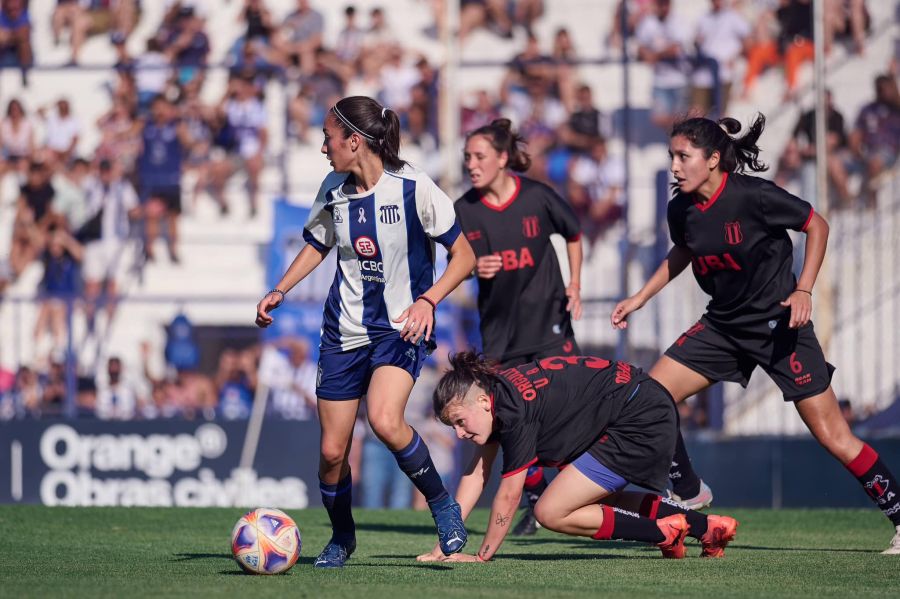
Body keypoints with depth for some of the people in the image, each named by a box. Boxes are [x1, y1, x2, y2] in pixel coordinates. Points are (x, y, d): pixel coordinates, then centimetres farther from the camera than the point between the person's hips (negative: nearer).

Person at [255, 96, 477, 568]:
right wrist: (280, 291, 7)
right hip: (345, 329, 5)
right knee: (331, 450, 2)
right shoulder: (334, 191, 1)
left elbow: (463, 255, -9)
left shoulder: (413, 188, -15)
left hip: (401, 329, -5)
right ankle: (341, 536, 28)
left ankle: (442, 505, -8)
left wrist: (427, 300, -23)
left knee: (385, 421, -31)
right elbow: (317, 245, 21)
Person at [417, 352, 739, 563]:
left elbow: (508, 494, -18)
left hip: (644, 423, -10)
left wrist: (482, 555, -9)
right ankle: (707, 526, 26)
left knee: (551, 513, -10)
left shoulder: (516, 410, -24)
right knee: (593, 503, 29)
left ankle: (664, 532, -3)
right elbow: (476, 475, 7)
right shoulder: (490, 390, 3)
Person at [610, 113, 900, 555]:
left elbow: (817, 226, -9)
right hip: (723, 325, 6)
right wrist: (641, 297, 15)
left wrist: (803, 290, -17)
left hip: (780, 324, -6)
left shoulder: (752, 195, -21)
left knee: (832, 436, -8)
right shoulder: (681, 209, -3)